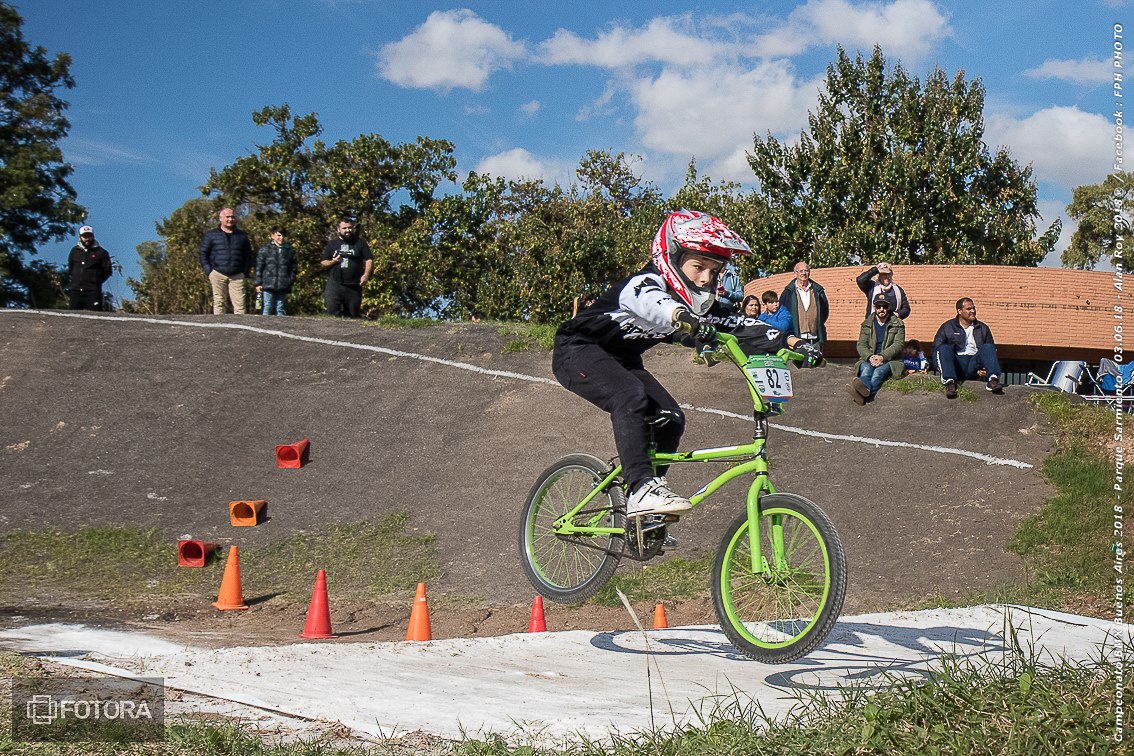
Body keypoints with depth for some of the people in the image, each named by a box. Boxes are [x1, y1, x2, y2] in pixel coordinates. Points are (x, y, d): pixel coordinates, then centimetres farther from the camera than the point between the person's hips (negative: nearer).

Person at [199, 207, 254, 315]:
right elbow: (203, 253, 7)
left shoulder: (242, 235, 16)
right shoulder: (211, 235, 9)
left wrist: (245, 272, 6)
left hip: (237, 276, 1)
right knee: (218, 303, -2)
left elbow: (249, 255, 18)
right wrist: (208, 271, -3)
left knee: (239, 304, -7)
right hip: (217, 274, -1)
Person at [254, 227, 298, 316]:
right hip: (268, 286, -2)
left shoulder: (289, 250, 11)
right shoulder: (265, 249, 4)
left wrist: (290, 281, 6)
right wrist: (258, 283, -1)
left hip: (283, 287, 2)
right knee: (268, 308, -1)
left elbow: (294, 268, 16)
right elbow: (259, 267, 4)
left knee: (280, 309, 6)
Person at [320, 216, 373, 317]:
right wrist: (333, 262, -6)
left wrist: (366, 275, -9)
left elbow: (369, 260, 6)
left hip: (354, 286, 0)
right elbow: (323, 263, 15)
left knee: (353, 315, 4)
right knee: (332, 311, -13)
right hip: (334, 285, 0)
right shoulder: (332, 244, 14)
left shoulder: (360, 243, 11)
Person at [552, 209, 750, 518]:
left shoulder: (697, 304, -5)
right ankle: (641, 490, -34)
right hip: (578, 351, -8)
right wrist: (685, 318, -73)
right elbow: (653, 304, -52)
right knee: (631, 397, -32)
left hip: (622, 360, 8)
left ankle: (652, 487, 10)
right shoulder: (644, 284, -28)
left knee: (671, 418, -7)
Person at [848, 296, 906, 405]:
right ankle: (865, 390, -69)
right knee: (866, 369, -35)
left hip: (889, 360, -2)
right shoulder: (867, 324, 15)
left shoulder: (898, 324, 8)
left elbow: (898, 345, -4)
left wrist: (882, 357, -21)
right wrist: (870, 357, -18)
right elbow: (861, 345, 6)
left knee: (879, 371, -37)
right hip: (869, 359, 2)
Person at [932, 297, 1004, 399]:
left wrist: (986, 369, -3)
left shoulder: (983, 328, 21)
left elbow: (991, 352, 16)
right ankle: (949, 382, -47)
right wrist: (941, 367, -11)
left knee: (988, 347, -21)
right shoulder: (947, 327, 14)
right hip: (955, 365, -1)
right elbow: (936, 348, 7)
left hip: (974, 365, 1)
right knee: (944, 348, -28)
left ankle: (992, 380, -42)